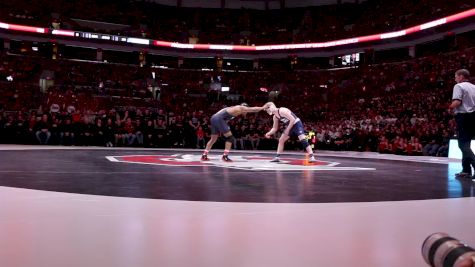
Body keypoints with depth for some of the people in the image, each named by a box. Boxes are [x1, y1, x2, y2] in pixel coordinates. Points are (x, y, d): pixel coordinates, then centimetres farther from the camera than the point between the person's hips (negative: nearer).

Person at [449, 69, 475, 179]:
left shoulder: (459, 86, -7)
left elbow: (457, 102, -19)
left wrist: (450, 107, -1)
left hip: (463, 117, -8)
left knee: (463, 144, -5)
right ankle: (466, 170, 17)